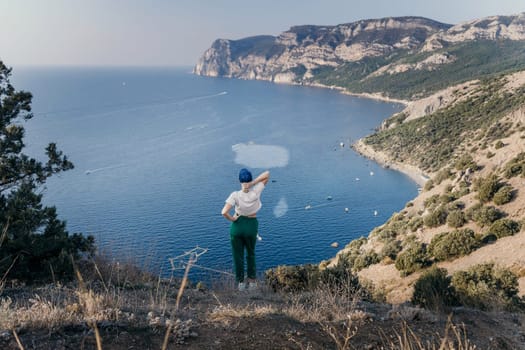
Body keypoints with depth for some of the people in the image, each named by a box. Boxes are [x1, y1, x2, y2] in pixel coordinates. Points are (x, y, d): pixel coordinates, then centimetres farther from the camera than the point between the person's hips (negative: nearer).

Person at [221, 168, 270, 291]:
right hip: (252, 225, 2)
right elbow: (267, 174, -9)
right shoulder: (256, 192, -16)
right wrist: (252, 183, -19)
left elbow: (224, 212, -30)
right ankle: (252, 280, 33)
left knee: (238, 255, 16)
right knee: (251, 254, 25)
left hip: (237, 225, -2)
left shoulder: (235, 195, -20)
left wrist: (232, 219, -10)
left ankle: (241, 282, 27)